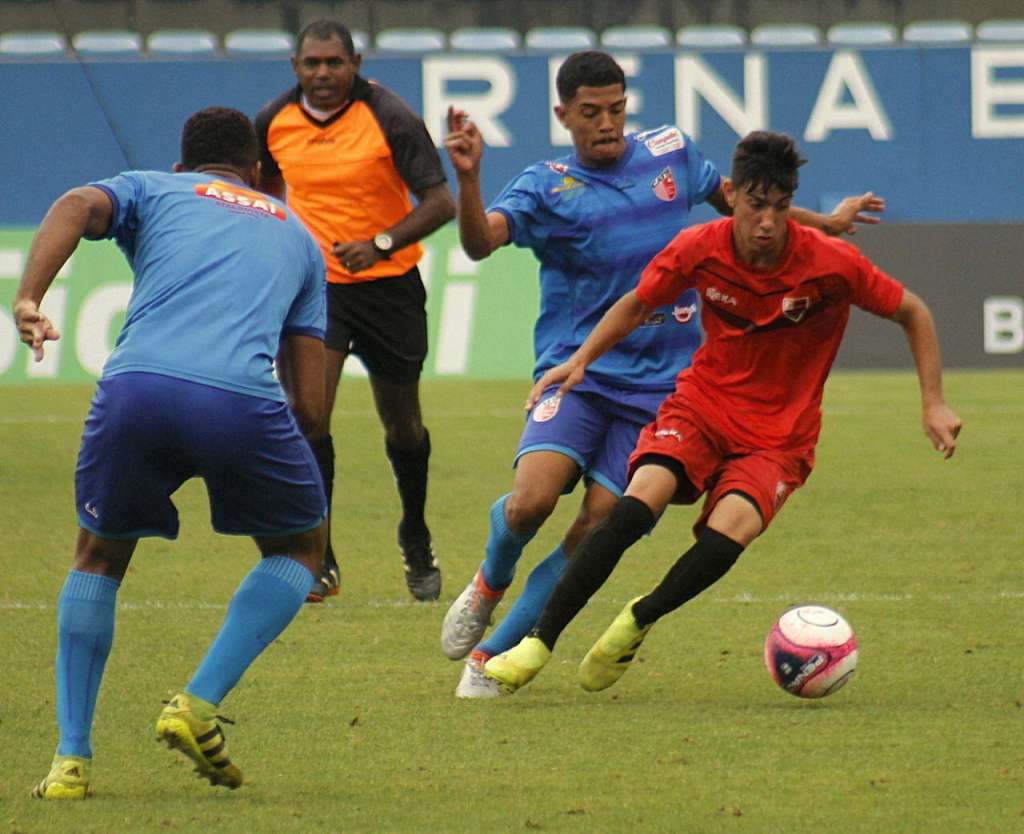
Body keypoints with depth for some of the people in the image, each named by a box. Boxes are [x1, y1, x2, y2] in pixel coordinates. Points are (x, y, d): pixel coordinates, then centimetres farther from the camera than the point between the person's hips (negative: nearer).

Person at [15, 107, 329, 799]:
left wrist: (28, 299, -11)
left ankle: (72, 756, 16)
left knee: (99, 556, 25)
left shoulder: (152, 189, 27)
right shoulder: (297, 236, 31)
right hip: (242, 398, 0)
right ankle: (199, 704, 9)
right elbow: (311, 406, 23)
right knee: (301, 547, 26)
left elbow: (77, 206, 1)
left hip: (136, 385, 1)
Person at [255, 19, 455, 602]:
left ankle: (417, 540, 37)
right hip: (313, 284, 2)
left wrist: (381, 244, -27)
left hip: (388, 285, -2)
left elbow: (440, 202, -15)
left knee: (402, 424, 10)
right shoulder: (276, 121, -1)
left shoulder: (390, 118, -13)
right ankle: (318, 561, -11)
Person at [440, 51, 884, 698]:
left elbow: (731, 197, 28)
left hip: (658, 384, 3)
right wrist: (468, 177, -40)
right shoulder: (548, 187, -4)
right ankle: (489, 585, 12)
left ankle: (493, 656, 2)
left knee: (600, 526, -10)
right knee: (531, 502, -23)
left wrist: (826, 223, 37)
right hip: (575, 371, -2)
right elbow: (481, 241, -21)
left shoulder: (671, 152, 8)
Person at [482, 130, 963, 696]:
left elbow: (912, 314, 0)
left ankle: (638, 620, -5)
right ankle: (539, 642, -22)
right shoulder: (699, 249, -9)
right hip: (702, 403, 1)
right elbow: (637, 305, 10)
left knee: (734, 524, -32)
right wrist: (581, 360, -4)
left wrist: (933, 404, -5)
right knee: (644, 494, -28)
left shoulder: (831, 263, -15)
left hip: (779, 436, -1)